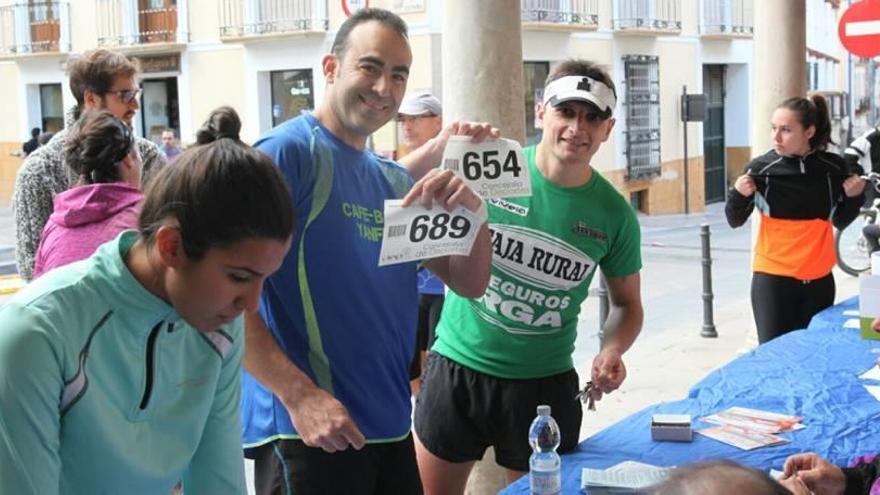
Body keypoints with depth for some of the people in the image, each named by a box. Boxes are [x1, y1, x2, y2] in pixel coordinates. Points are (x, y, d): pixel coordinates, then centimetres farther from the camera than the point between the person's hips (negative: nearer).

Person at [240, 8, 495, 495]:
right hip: (308, 429, -7)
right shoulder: (287, 152, -10)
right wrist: (299, 395, -23)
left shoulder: (396, 181, 12)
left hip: (389, 427, 8)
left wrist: (472, 208, -8)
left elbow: (470, 283, 10)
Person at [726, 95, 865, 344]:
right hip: (773, 278, -2)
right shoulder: (761, 168, -9)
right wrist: (738, 195, -17)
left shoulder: (833, 167, -3)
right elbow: (735, 221, 1)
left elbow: (840, 221, 12)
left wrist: (854, 196, -5)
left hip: (819, 279, 2)